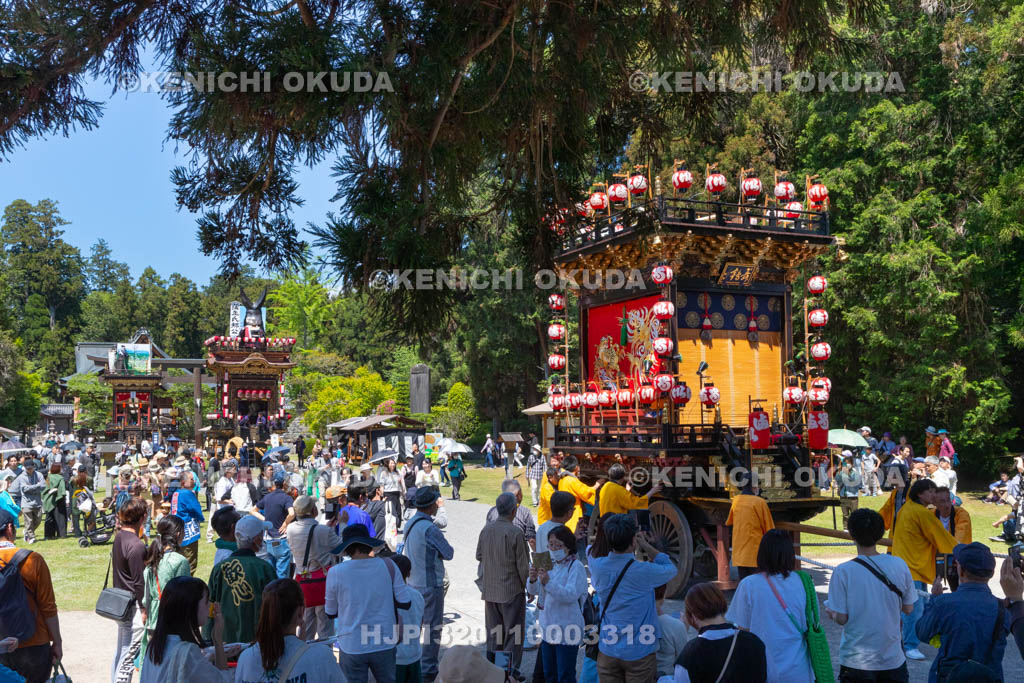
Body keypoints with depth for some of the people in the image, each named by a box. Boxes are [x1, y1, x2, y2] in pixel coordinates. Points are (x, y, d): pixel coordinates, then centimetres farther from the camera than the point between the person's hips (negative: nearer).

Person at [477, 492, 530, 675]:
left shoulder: (486, 529, -2)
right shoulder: (516, 533, -18)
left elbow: (479, 556, 9)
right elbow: (523, 565, -14)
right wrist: (528, 586, -1)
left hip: (490, 589, 6)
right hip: (511, 590, -6)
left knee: (493, 631, 17)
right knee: (513, 632, 6)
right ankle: (511, 670, 9)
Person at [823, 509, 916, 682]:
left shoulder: (843, 572, -16)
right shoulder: (899, 565, -6)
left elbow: (842, 619, -13)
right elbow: (908, 609, 3)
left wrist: (830, 613, 9)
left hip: (856, 660, -2)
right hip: (893, 660, 3)